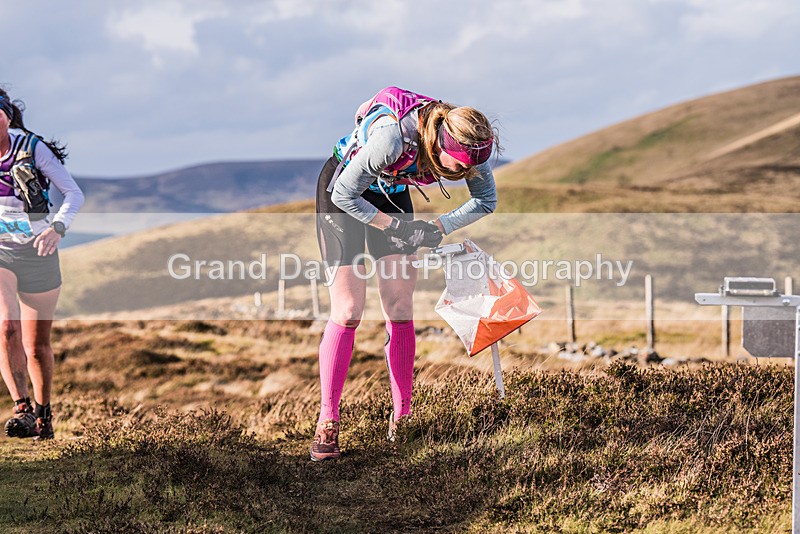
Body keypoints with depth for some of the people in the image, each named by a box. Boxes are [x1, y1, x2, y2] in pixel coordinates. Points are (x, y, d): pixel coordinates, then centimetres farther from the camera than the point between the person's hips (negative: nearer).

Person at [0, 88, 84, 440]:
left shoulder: (33, 149, -10)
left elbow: (74, 193, -10)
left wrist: (57, 229, -26)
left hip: (37, 253, -1)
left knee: (37, 345, 7)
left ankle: (43, 416, 24)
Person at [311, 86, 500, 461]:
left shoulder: (466, 147, -23)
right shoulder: (393, 137, -40)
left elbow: (486, 200, -6)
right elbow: (344, 195, -28)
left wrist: (439, 227, -18)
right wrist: (397, 226, -23)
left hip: (391, 191, 5)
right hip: (342, 193, -5)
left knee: (400, 309, -2)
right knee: (348, 310, -12)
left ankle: (402, 418, 5)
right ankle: (327, 423, -6)